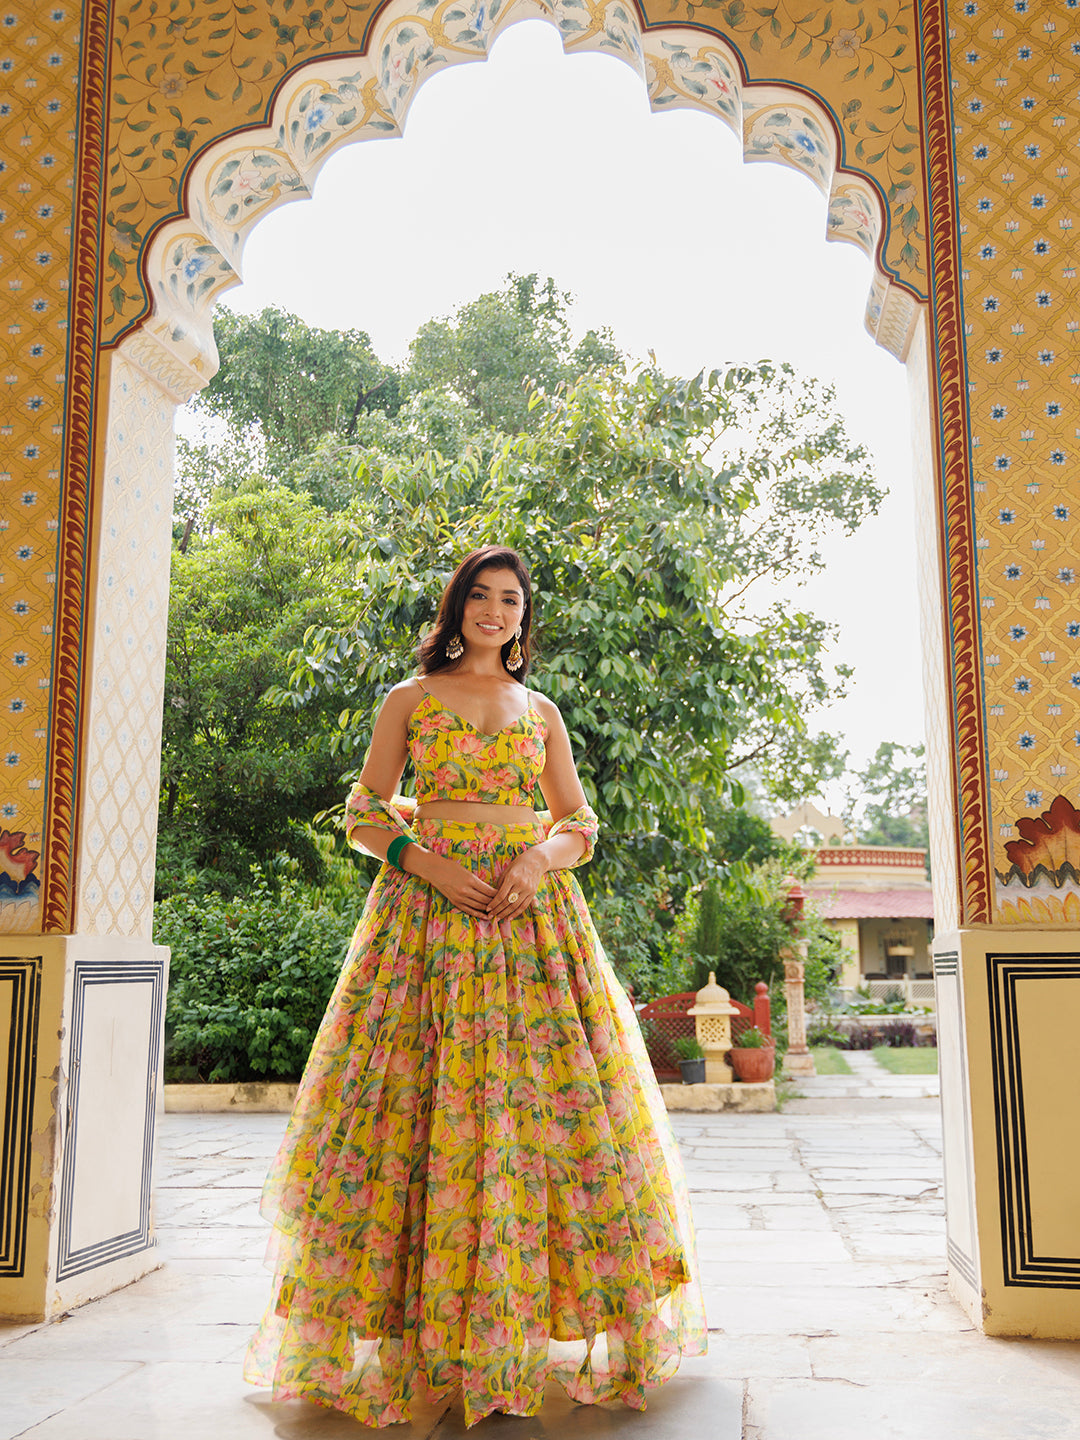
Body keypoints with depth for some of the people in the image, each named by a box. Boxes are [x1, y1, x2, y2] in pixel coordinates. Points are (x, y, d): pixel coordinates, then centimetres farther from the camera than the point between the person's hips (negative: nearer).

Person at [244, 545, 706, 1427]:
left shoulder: (542, 713, 16)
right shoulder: (410, 700, 11)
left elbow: (581, 824, 13)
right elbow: (365, 811, 5)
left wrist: (541, 858, -9)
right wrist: (434, 866, -11)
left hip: (533, 916, 2)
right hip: (428, 908, -1)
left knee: (544, 1099, -5)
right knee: (418, 1102, -7)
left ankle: (520, 1336, 5)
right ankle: (412, 1331, 2)